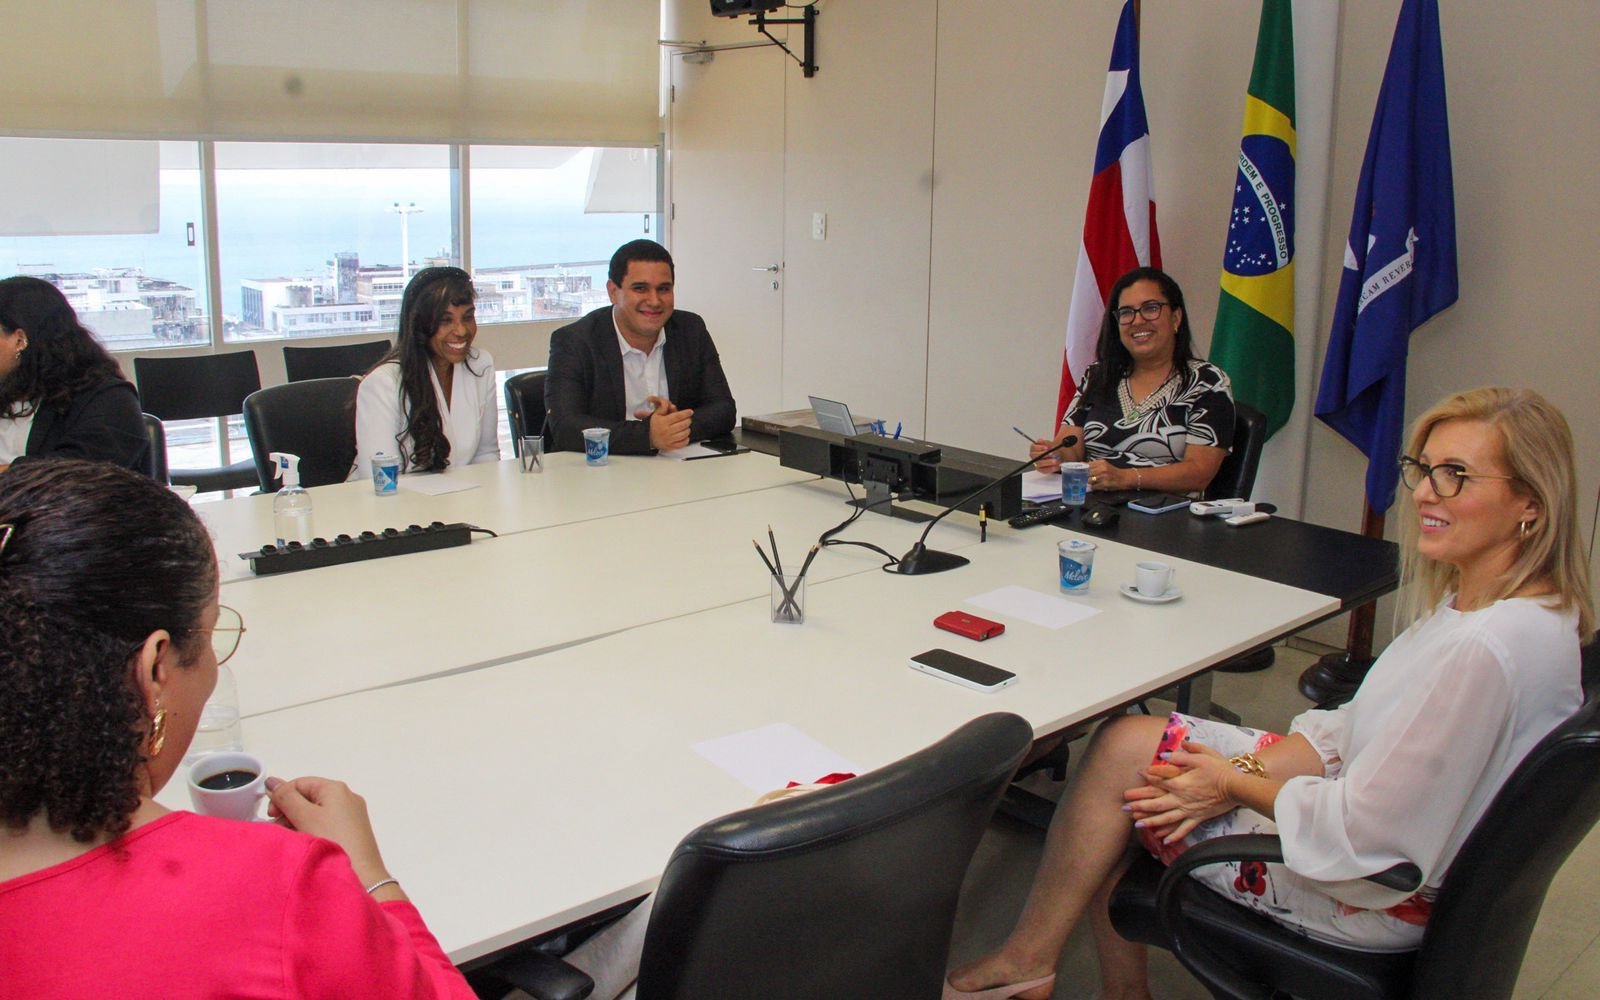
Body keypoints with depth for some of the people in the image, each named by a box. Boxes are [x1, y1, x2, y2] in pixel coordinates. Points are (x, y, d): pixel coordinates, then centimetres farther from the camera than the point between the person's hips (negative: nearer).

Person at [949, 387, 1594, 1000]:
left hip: (1375, 899, -9)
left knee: (1125, 751, -9)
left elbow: (1366, 830, -28)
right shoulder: (1469, 600, 1)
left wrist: (1237, 785, -12)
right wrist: (1251, 770, -7)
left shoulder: (1488, 646, -30)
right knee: (1124, 740, 4)